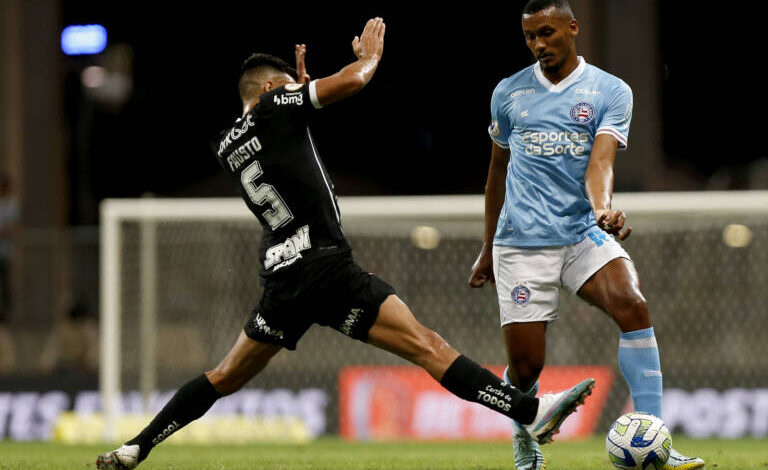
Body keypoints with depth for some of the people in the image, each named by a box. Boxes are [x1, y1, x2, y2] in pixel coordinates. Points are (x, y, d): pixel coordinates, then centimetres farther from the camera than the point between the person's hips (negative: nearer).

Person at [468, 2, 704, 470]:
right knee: (526, 365, -5)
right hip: (522, 243, 1)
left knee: (633, 306, -27)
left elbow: (601, 160, -12)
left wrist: (603, 208, -33)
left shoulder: (611, 92, 2)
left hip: (585, 234, -1)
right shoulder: (509, 93, 9)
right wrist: (488, 248, 24)